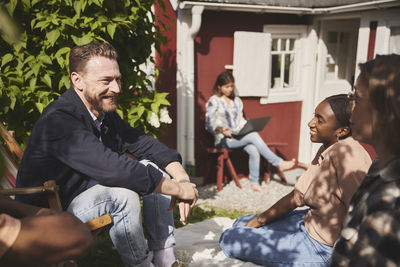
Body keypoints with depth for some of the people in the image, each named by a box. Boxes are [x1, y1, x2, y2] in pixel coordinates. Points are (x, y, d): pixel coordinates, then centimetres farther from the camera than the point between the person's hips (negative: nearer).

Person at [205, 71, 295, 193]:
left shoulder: (237, 101, 19)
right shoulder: (214, 101, 0)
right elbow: (209, 125, -6)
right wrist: (221, 129, -26)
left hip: (239, 136, 5)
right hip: (223, 139, -5)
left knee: (253, 150, -27)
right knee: (254, 136, -28)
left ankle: (254, 183, -19)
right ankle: (279, 163, -22)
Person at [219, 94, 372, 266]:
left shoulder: (345, 156, -29)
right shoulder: (327, 149, 3)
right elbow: (297, 196, 9)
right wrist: (260, 220, 8)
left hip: (322, 246, -10)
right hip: (309, 222, 10)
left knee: (229, 239, -7)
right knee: (241, 224, 20)